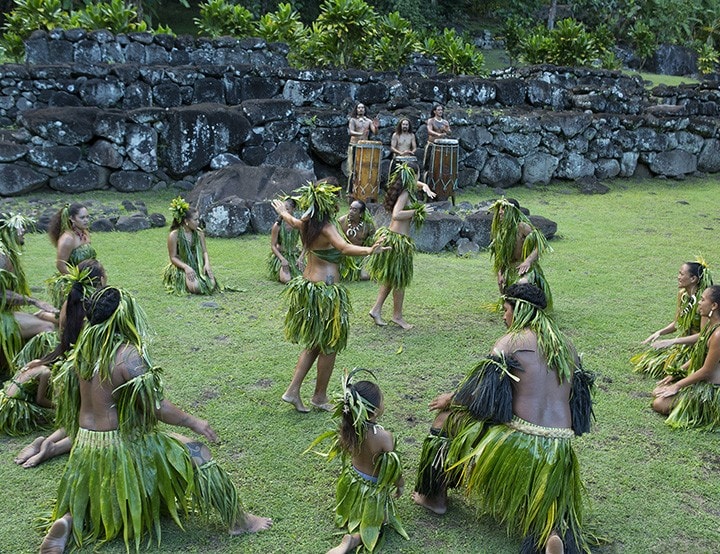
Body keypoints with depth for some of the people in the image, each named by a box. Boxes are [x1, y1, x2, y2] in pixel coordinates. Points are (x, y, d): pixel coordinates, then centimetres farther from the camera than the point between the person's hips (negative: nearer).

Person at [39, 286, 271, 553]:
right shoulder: (127, 354, -23)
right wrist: (194, 422, -8)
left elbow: (74, 397, 10)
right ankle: (238, 521, 6)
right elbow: (156, 408, -21)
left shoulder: (83, 349, -1)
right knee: (197, 453, -1)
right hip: (121, 445, -8)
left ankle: (71, 521, 2)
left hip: (86, 443, 8)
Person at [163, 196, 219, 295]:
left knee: (211, 285, -20)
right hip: (181, 267, -4)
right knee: (195, 287, -29)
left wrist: (207, 263, -17)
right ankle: (181, 282, 6)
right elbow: (173, 257, -10)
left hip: (198, 266, 4)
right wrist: (186, 267, -26)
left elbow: (204, 251, 4)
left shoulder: (199, 233, 0)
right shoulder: (174, 235, -13)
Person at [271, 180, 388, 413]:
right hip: (325, 291, -9)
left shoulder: (307, 223, 5)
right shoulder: (326, 228, -20)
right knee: (329, 347, 7)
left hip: (307, 285, 9)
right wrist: (369, 250, -58)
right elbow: (344, 248, -41)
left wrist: (282, 211, 51)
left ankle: (293, 390, 19)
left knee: (313, 344, 20)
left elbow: (292, 221, 29)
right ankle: (320, 397, 19)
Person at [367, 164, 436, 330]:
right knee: (400, 280, 4)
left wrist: (425, 187, 8)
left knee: (391, 278, 18)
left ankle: (376, 309, 21)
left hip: (391, 236, 9)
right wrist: (416, 211, -21)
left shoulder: (405, 191, 8)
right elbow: (396, 215, -31)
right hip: (399, 240, -9)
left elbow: (417, 184, 29)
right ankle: (397, 316, 17)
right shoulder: (405, 194, -18)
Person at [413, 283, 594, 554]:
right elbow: (575, 396, 17)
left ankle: (435, 498, 28)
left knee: (447, 418, 16)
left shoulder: (511, 341, -6)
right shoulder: (567, 346, 13)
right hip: (560, 450, 6)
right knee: (551, 512, 19)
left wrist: (451, 399, 11)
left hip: (518, 441, -5)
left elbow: (481, 394, -8)